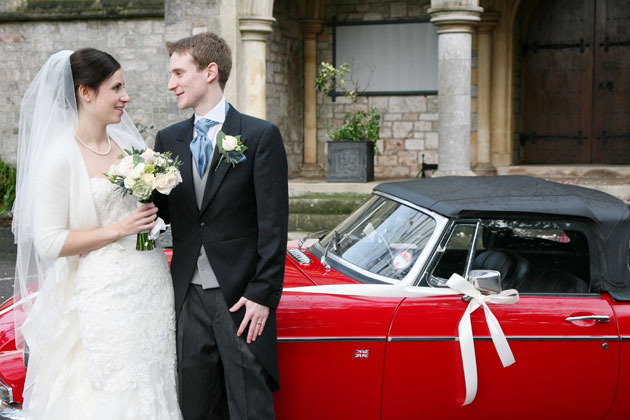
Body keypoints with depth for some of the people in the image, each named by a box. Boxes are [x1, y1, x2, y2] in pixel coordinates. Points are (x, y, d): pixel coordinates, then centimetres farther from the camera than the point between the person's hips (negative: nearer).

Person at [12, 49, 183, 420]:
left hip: (152, 286, 6)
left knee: (153, 387, 9)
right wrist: (120, 229, -15)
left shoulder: (129, 141, 8)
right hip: (106, 294, -6)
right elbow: (49, 242, -13)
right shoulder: (60, 158, -11)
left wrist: (154, 214, 4)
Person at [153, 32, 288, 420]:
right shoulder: (168, 139, 11)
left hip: (241, 298, -4)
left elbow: (273, 223, -7)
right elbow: (166, 212, 13)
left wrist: (263, 295, -12)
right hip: (189, 298, 4)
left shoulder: (261, 136, -4)